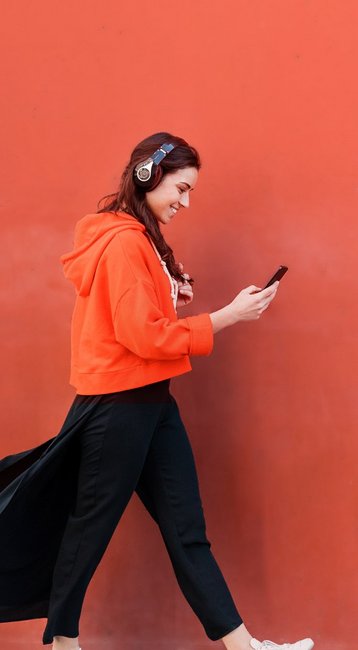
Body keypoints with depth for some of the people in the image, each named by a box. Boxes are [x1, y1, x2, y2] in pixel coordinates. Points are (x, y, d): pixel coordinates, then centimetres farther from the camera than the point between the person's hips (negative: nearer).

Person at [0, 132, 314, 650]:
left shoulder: (141, 239, 14)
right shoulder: (123, 242, -17)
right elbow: (143, 336, -22)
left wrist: (172, 297, 4)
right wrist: (229, 316, -17)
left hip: (152, 403, 10)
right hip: (119, 407, -10)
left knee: (187, 529, 7)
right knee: (90, 527, 5)